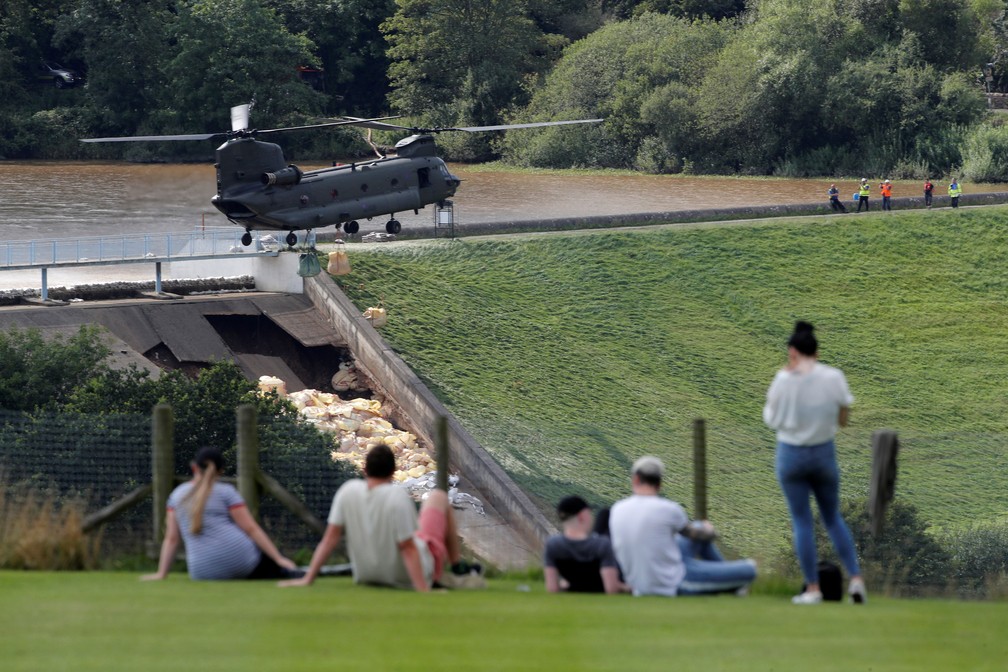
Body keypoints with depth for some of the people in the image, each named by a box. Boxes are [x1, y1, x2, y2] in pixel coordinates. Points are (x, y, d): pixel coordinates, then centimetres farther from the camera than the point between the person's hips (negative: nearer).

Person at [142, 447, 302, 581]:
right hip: (237, 557, -3)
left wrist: (161, 573, 16)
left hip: (204, 572, 3)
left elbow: (171, 538, 13)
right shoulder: (226, 492, 3)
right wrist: (279, 559, -2)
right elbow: (251, 529, -3)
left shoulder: (177, 495, 15)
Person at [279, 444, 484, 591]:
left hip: (367, 576, 5)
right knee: (439, 497, 14)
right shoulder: (398, 495, -26)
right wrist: (423, 590, -26)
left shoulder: (348, 491, -13)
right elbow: (408, 548, -27)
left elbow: (330, 537, -12)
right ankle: (459, 571, 25)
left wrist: (308, 578, -8)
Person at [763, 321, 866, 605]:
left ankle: (813, 588, 5)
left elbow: (771, 419, -3)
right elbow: (843, 419, 0)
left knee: (802, 521, 6)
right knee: (833, 518, 17)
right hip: (824, 453, 2)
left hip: (791, 454, -2)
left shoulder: (785, 381, -15)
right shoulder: (834, 378, -8)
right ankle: (855, 578, 6)